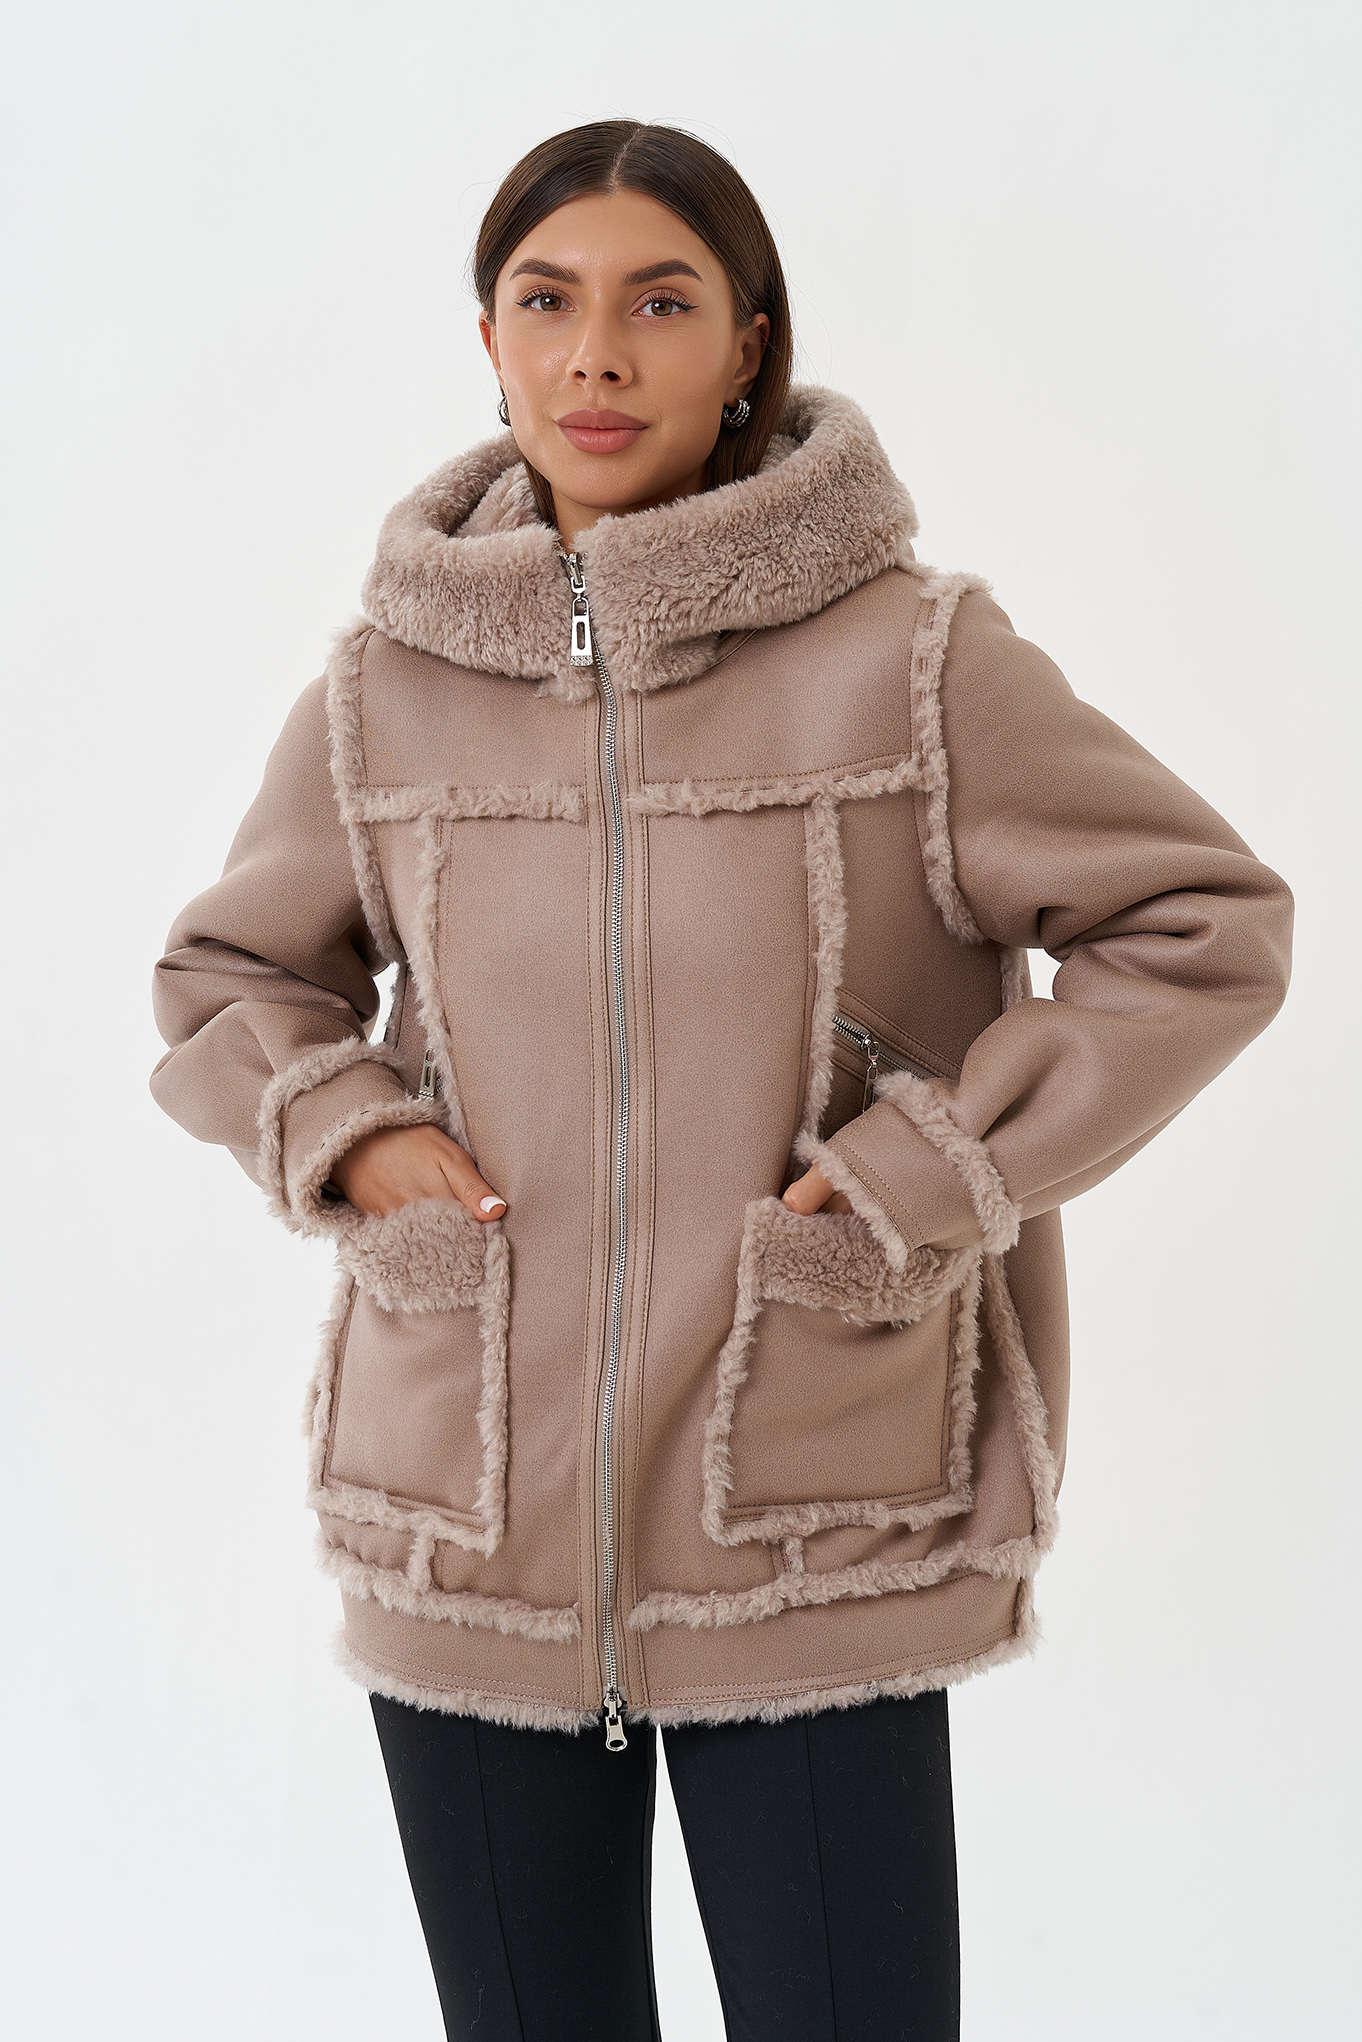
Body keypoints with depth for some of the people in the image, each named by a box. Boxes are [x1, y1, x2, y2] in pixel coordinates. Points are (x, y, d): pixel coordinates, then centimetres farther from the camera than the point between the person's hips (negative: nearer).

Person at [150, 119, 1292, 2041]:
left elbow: (1210, 928, -2)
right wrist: (347, 1138, -4)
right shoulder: (383, 691, 2)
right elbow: (223, 980, 17)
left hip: (814, 1560, -2)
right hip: (470, 1541, 3)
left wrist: (927, 1171, -12)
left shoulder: (914, 659, -8)